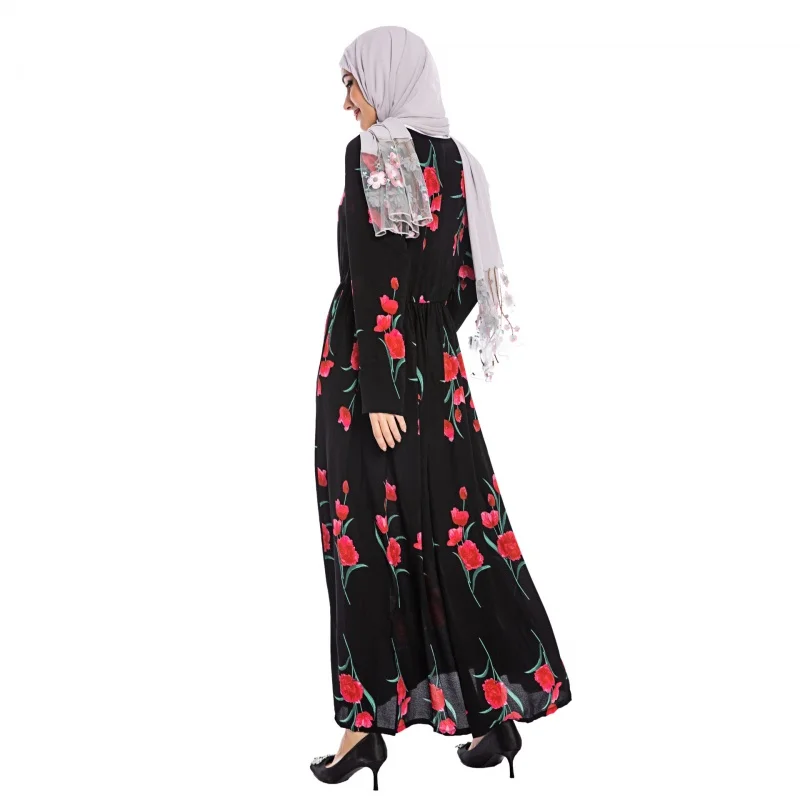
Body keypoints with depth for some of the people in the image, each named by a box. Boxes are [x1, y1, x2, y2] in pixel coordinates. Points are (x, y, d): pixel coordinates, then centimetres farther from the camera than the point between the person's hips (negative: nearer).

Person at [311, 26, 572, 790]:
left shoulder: (371, 155, -10)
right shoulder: (454, 159, 10)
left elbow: (372, 284, -17)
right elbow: (466, 277, 12)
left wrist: (376, 392, -18)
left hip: (372, 369, -7)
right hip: (437, 370, 7)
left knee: (368, 539, 1)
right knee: (453, 532, 10)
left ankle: (370, 721, 9)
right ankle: (497, 704, 16)